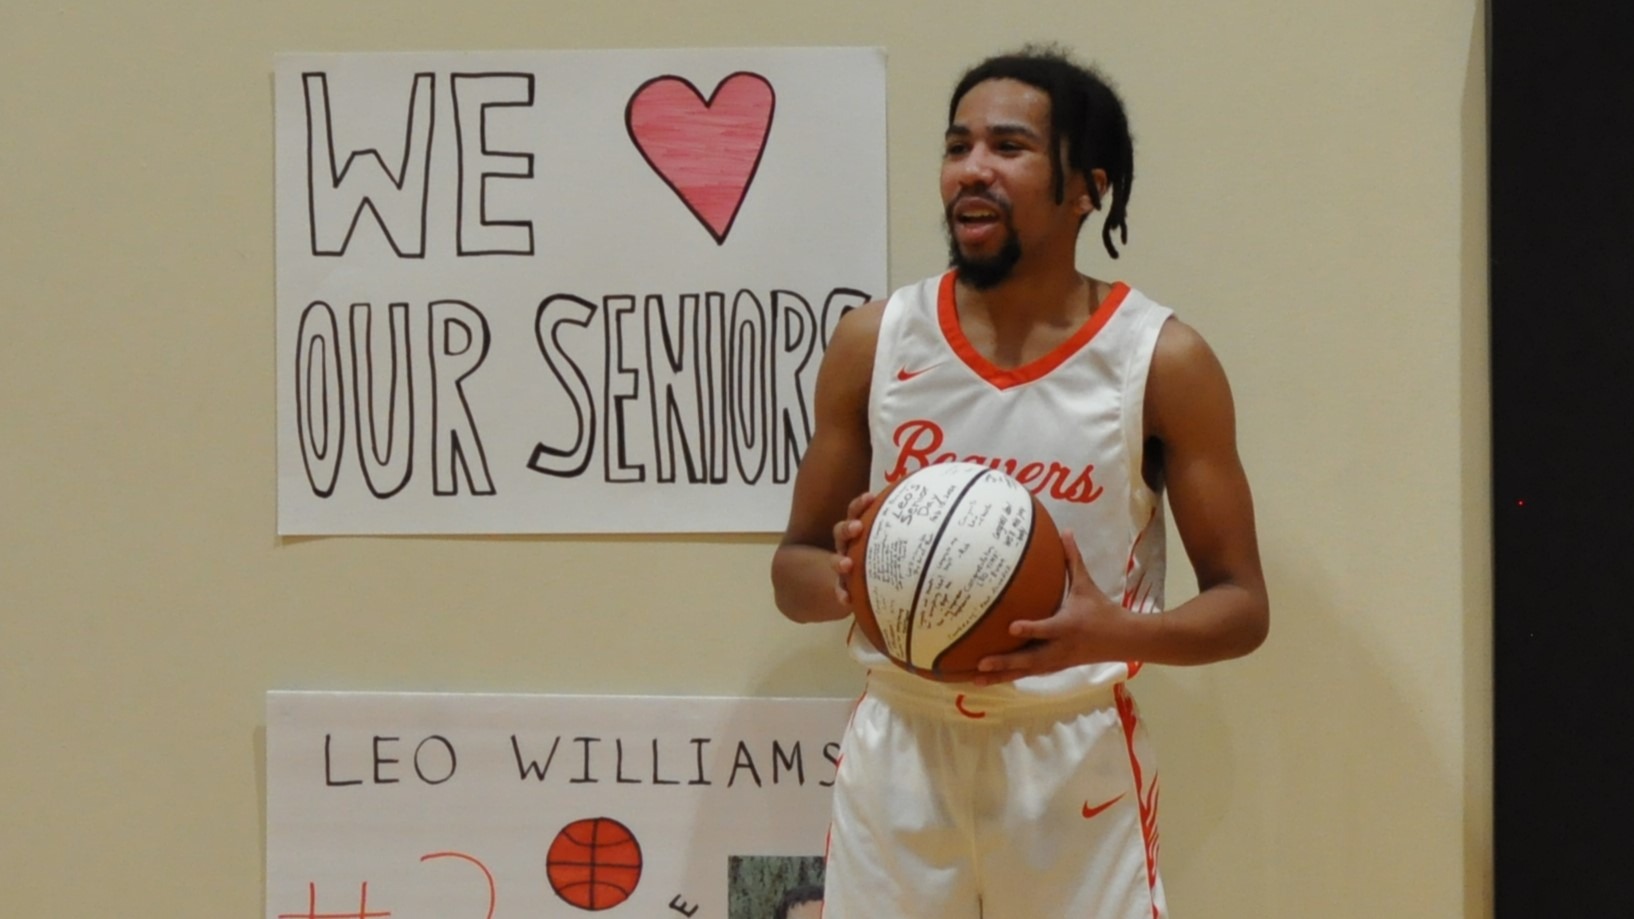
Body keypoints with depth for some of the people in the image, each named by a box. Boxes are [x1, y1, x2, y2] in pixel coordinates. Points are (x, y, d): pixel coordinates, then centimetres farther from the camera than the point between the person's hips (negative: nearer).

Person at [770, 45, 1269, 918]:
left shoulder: (1163, 360, -8)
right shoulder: (873, 342, -1)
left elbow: (1241, 604, -4)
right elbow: (792, 569, 7)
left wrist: (1114, 634, -24)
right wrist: (845, 576, -17)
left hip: (1074, 758, -2)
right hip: (900, 752, 2)